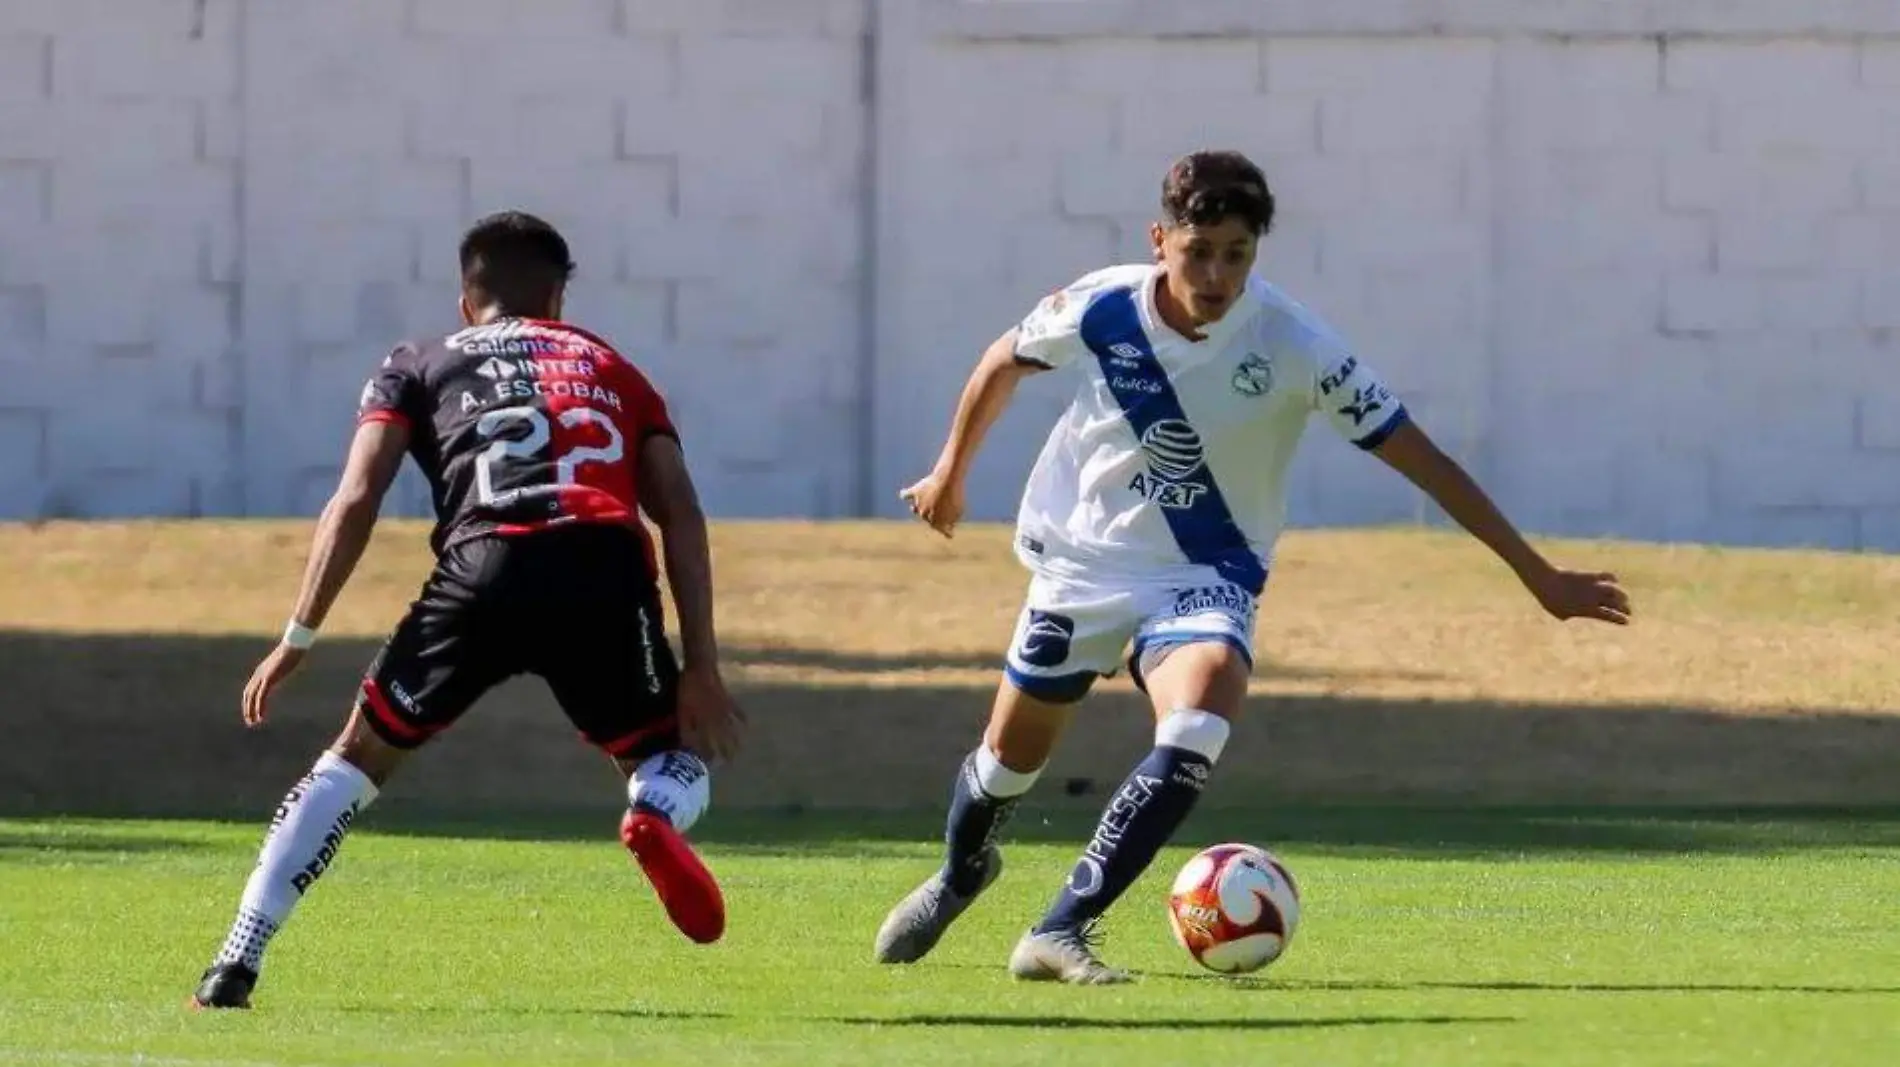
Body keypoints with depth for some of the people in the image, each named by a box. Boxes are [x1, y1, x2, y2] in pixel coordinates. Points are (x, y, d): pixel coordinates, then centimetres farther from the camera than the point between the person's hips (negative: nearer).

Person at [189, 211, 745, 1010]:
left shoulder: (420, 367, 27)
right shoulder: (611, 369, 32)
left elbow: (355, 501, 12)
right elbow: (681, 515, 19)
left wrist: (297, 641, 11)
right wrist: (701, 668, 15)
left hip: (485, 570, -1)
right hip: (607, 569, 1)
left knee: (359, 758, 17)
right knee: (670, 762, 23)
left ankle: (235, 967, 5)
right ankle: (656, 818, -16)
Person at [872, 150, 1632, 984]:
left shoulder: (1295, 348, -22)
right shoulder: (1099, 310, -17)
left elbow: (1422, 460, -18)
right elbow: (1004, 362, 6)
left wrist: (1538, 576, -18)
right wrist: (951, 471, 18)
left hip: (1206, 576, -2)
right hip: (1083, 557, 2)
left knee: (1198, 728, -30)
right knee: (1014, 748, 12)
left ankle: (1061, 932, -28)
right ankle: (960, 874, 48)